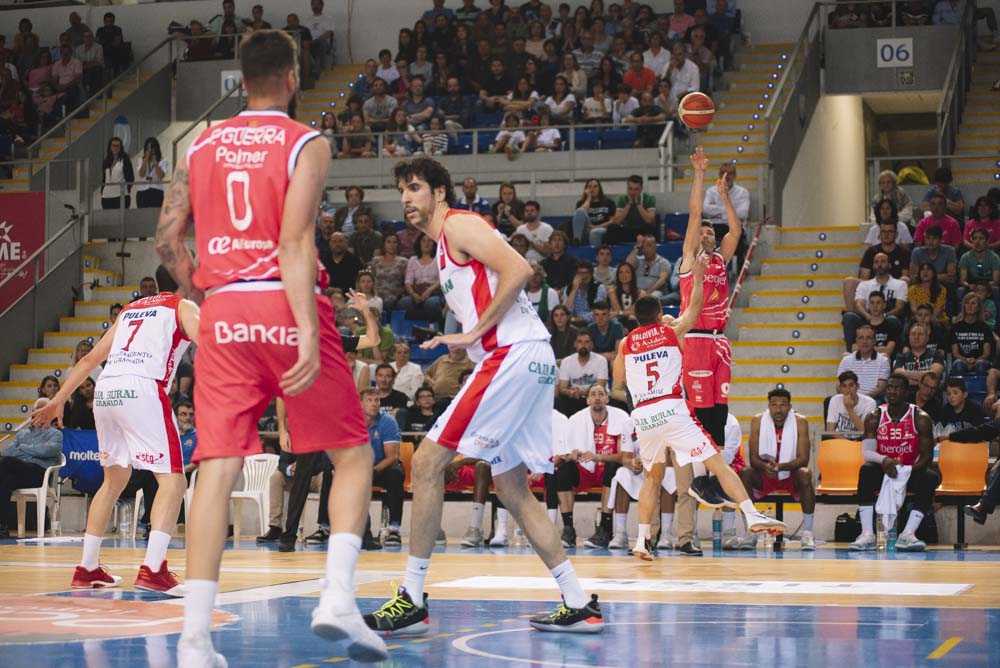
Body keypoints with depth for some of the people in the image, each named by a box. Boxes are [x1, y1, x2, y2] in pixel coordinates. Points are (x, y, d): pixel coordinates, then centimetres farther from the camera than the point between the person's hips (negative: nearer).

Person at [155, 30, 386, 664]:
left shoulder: (203, 146, 12)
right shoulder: (306, 144, -2)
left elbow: (168, 239, 9)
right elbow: (296, 241, -14)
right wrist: (309, 333, -19)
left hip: (224, 313, 4)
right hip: (285, 306, -4)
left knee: (219, 465, 1)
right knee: (353, 453, 10)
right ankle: (338, 597, -7)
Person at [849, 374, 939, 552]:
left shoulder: (920, 418, -8)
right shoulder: (874, 417, -5)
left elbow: (927, 455, -11)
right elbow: (866, 452, -13)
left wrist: (909, 471, -30)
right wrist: (884, 460, -35)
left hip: (911, 470, 0)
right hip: (883, 470, 1)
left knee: (931, 477, -31)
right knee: (866, 471, -31)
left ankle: (908, 535, -35)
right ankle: (867, 535, -37)